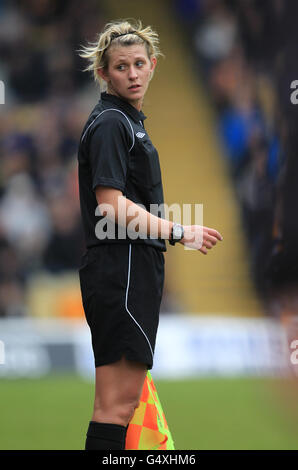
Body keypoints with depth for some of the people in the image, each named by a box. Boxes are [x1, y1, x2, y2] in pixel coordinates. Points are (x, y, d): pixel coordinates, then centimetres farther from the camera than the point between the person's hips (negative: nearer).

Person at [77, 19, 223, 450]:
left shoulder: (129, 120, 19)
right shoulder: (109, 123, -12)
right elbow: (112, 207, -19)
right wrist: (178, 233, -18)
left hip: (133, 271, 10)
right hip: (119, 272, -10)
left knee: (124, 399, 9)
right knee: (117, 400, -12)